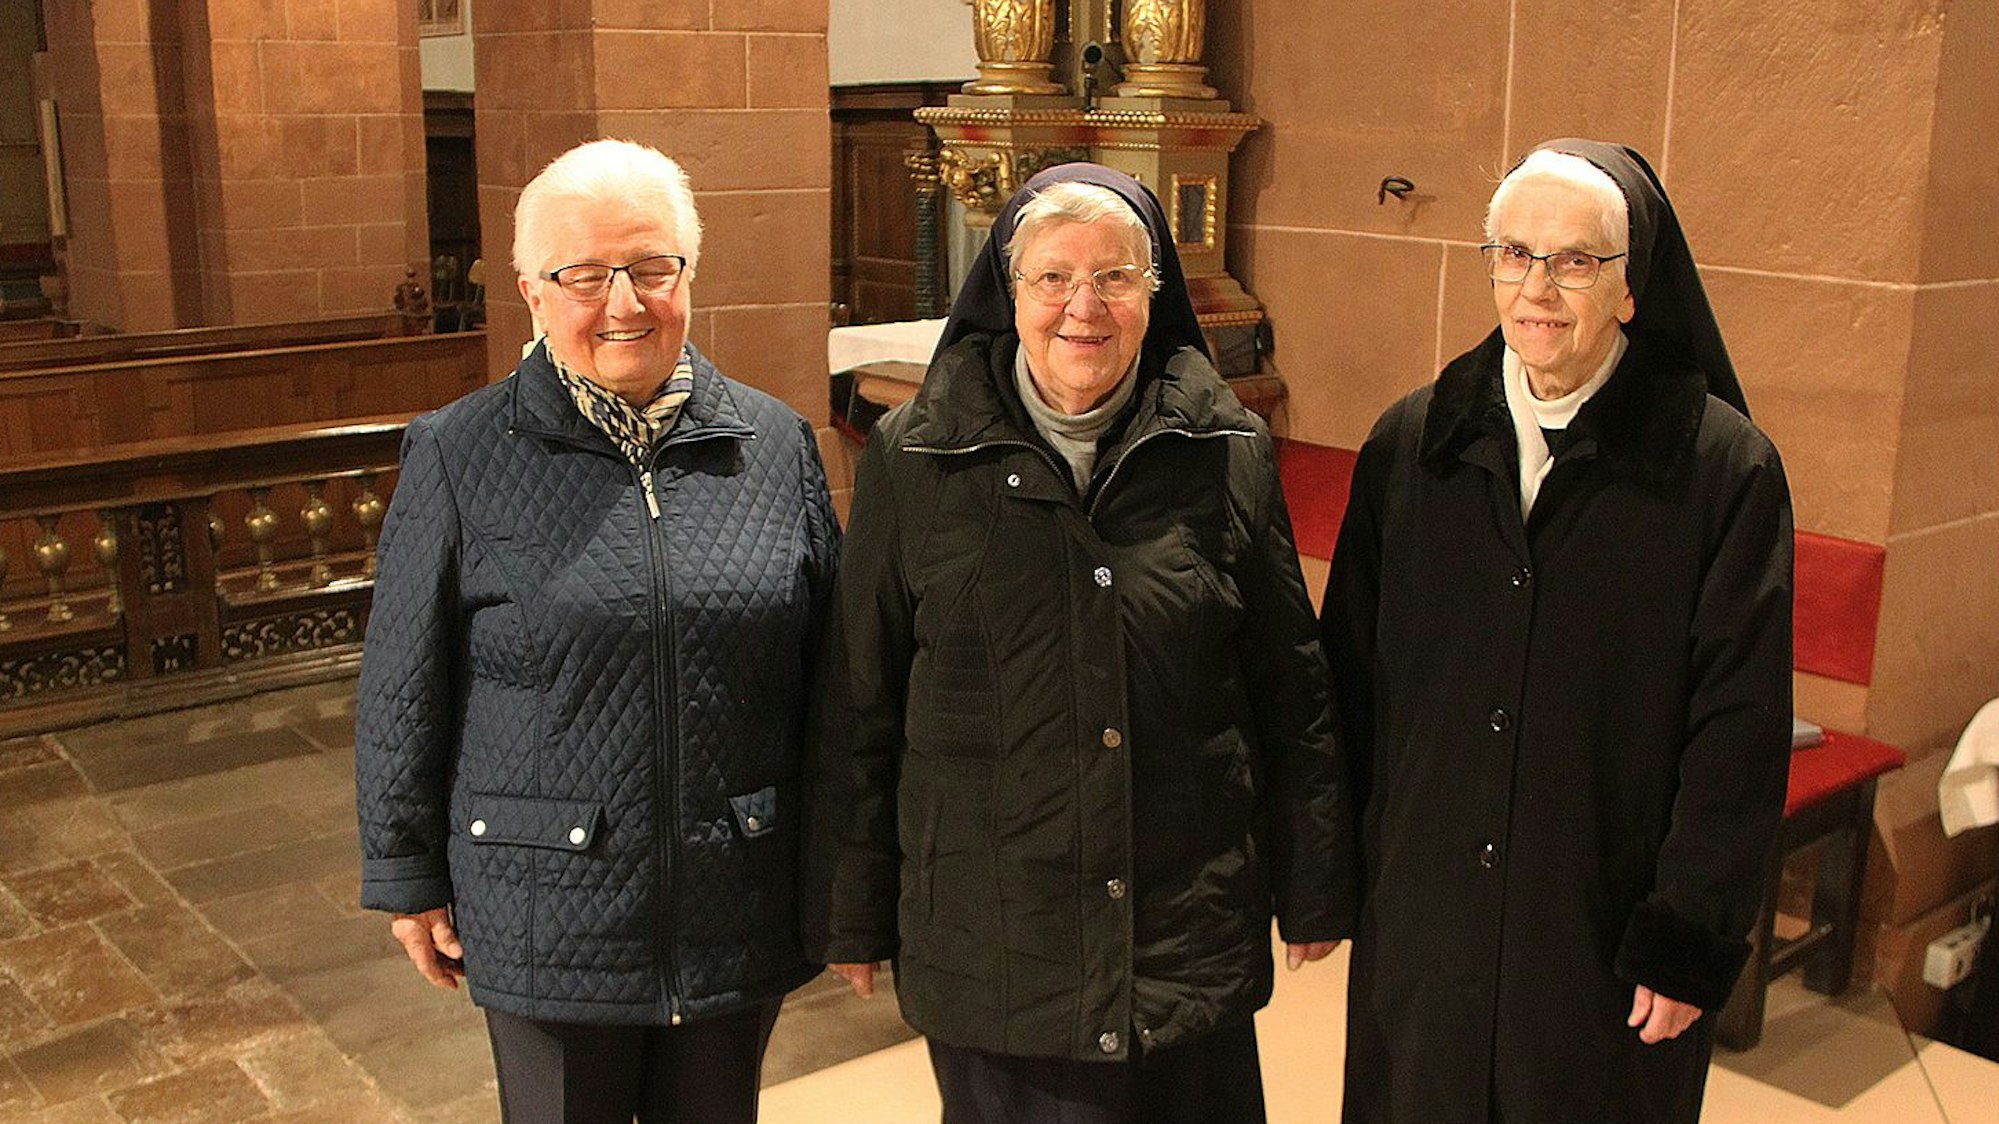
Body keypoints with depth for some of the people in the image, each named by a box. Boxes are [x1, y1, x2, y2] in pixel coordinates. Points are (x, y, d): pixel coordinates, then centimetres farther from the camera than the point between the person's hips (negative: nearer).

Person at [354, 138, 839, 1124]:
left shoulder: (775, 443, 1)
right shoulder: (460, 457, -6)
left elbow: (830, 668, 7)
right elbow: (404, 689, -1)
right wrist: (407, 878, 2)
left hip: (739, 915, 2)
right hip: (548, 921, -2)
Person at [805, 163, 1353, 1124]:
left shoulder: (1227, 453, -1)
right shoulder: (912, 459, -4)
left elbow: (1290, 690, 6)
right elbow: (862, 705, 1)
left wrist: (1313, 891, 9)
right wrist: (854, 917, 4)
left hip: (1191, 929, 1)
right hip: (989, 946, -1)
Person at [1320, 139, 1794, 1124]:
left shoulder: (1727, 468, -8)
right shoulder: (1412, 443, 1)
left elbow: (1740, 730, -9)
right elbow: (1350, 672, 5)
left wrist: (1692, 941, -10)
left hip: (1607, 939, -2)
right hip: (1420, 922, 3)